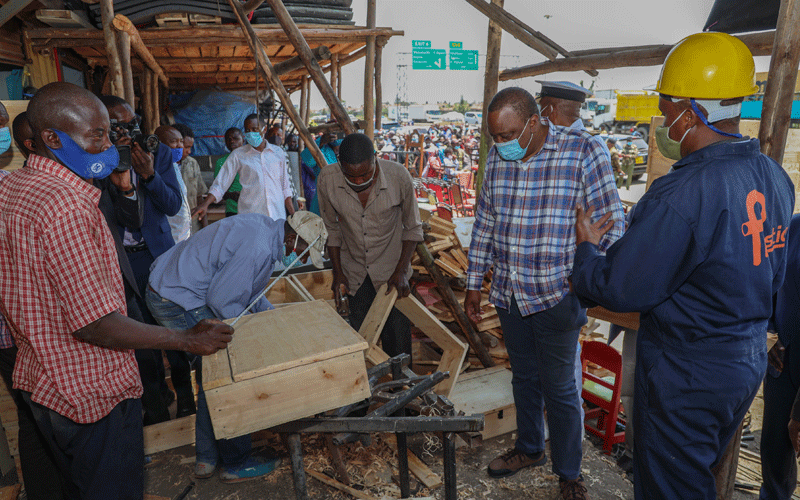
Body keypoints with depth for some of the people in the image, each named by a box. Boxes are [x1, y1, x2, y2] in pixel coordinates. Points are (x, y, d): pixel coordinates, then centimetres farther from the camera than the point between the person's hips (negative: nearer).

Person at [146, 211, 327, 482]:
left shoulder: (263, 226, 5)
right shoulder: (258, 250, -27)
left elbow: (244, 284, 16)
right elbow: (221, 300, -22)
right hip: (179, 303, -11)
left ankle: (206, 459, 30)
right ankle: (236, 463, 14)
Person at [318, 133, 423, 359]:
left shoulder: (398, 177, -21)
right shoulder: (327, 180, -17)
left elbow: (412, 228, -6)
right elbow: (331, 229, 0)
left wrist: (401, 271, -12)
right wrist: (338, 272, -2)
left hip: (390, 270, -1)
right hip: (354, 272, 2)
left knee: (397, 340, 5)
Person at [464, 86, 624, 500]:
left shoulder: (584, 150, -12)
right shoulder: (497, 158, 2)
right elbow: (484, 223, 9)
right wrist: (474, 283, 11)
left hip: (556, 296, -4)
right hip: (509, 294, 5)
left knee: (559, 388, 8)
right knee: (524, 377, 20)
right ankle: (529, 448, 43)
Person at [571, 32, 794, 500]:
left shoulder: (681, 194, -30)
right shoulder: (774, 176, -1)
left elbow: (618, 289, -23)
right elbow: (772, 276, 10)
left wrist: (586, 247, -5)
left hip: (686, 377, -8)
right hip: (749, 363, 8)